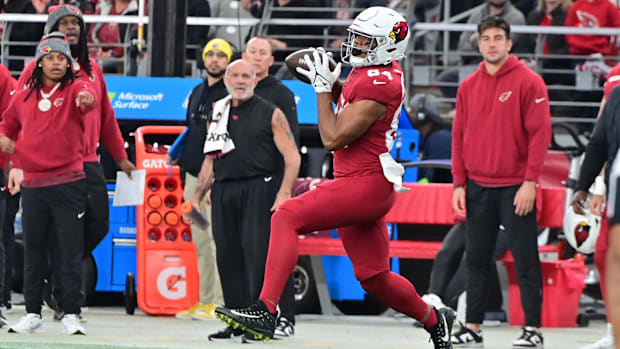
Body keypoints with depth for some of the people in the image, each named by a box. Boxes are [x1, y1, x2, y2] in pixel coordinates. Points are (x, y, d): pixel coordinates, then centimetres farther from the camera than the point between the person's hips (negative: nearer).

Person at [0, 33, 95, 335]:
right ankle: (32, 315, 18)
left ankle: (71, 316, -2)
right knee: (33, 252, 10)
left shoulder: (74, 89, -2)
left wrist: (86, 98, -50)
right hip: (32, 184, 4)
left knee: (71, 252, -5)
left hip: (68, 183, -4)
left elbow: (87, 96, -26)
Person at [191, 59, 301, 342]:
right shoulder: (217, 115, 18)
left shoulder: (270, 114, 3)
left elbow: (292, 156, -2)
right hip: (223, 192, 5)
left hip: (258, 190, -5)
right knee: (227, 256, 3)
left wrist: (284, 192, -13)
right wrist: (197, 196, 18)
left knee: (257, 254, -11)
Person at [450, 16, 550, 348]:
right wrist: (459, 184, 5)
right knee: (476, 260, 6)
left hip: (515, 189, -4)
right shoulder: (468, 86, 9)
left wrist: (530, 182, -14)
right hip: (477, 189, 4)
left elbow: (540, 133, -9)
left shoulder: (529, 82, -5)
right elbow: (459, 136, 12)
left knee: (525, 260, -3)